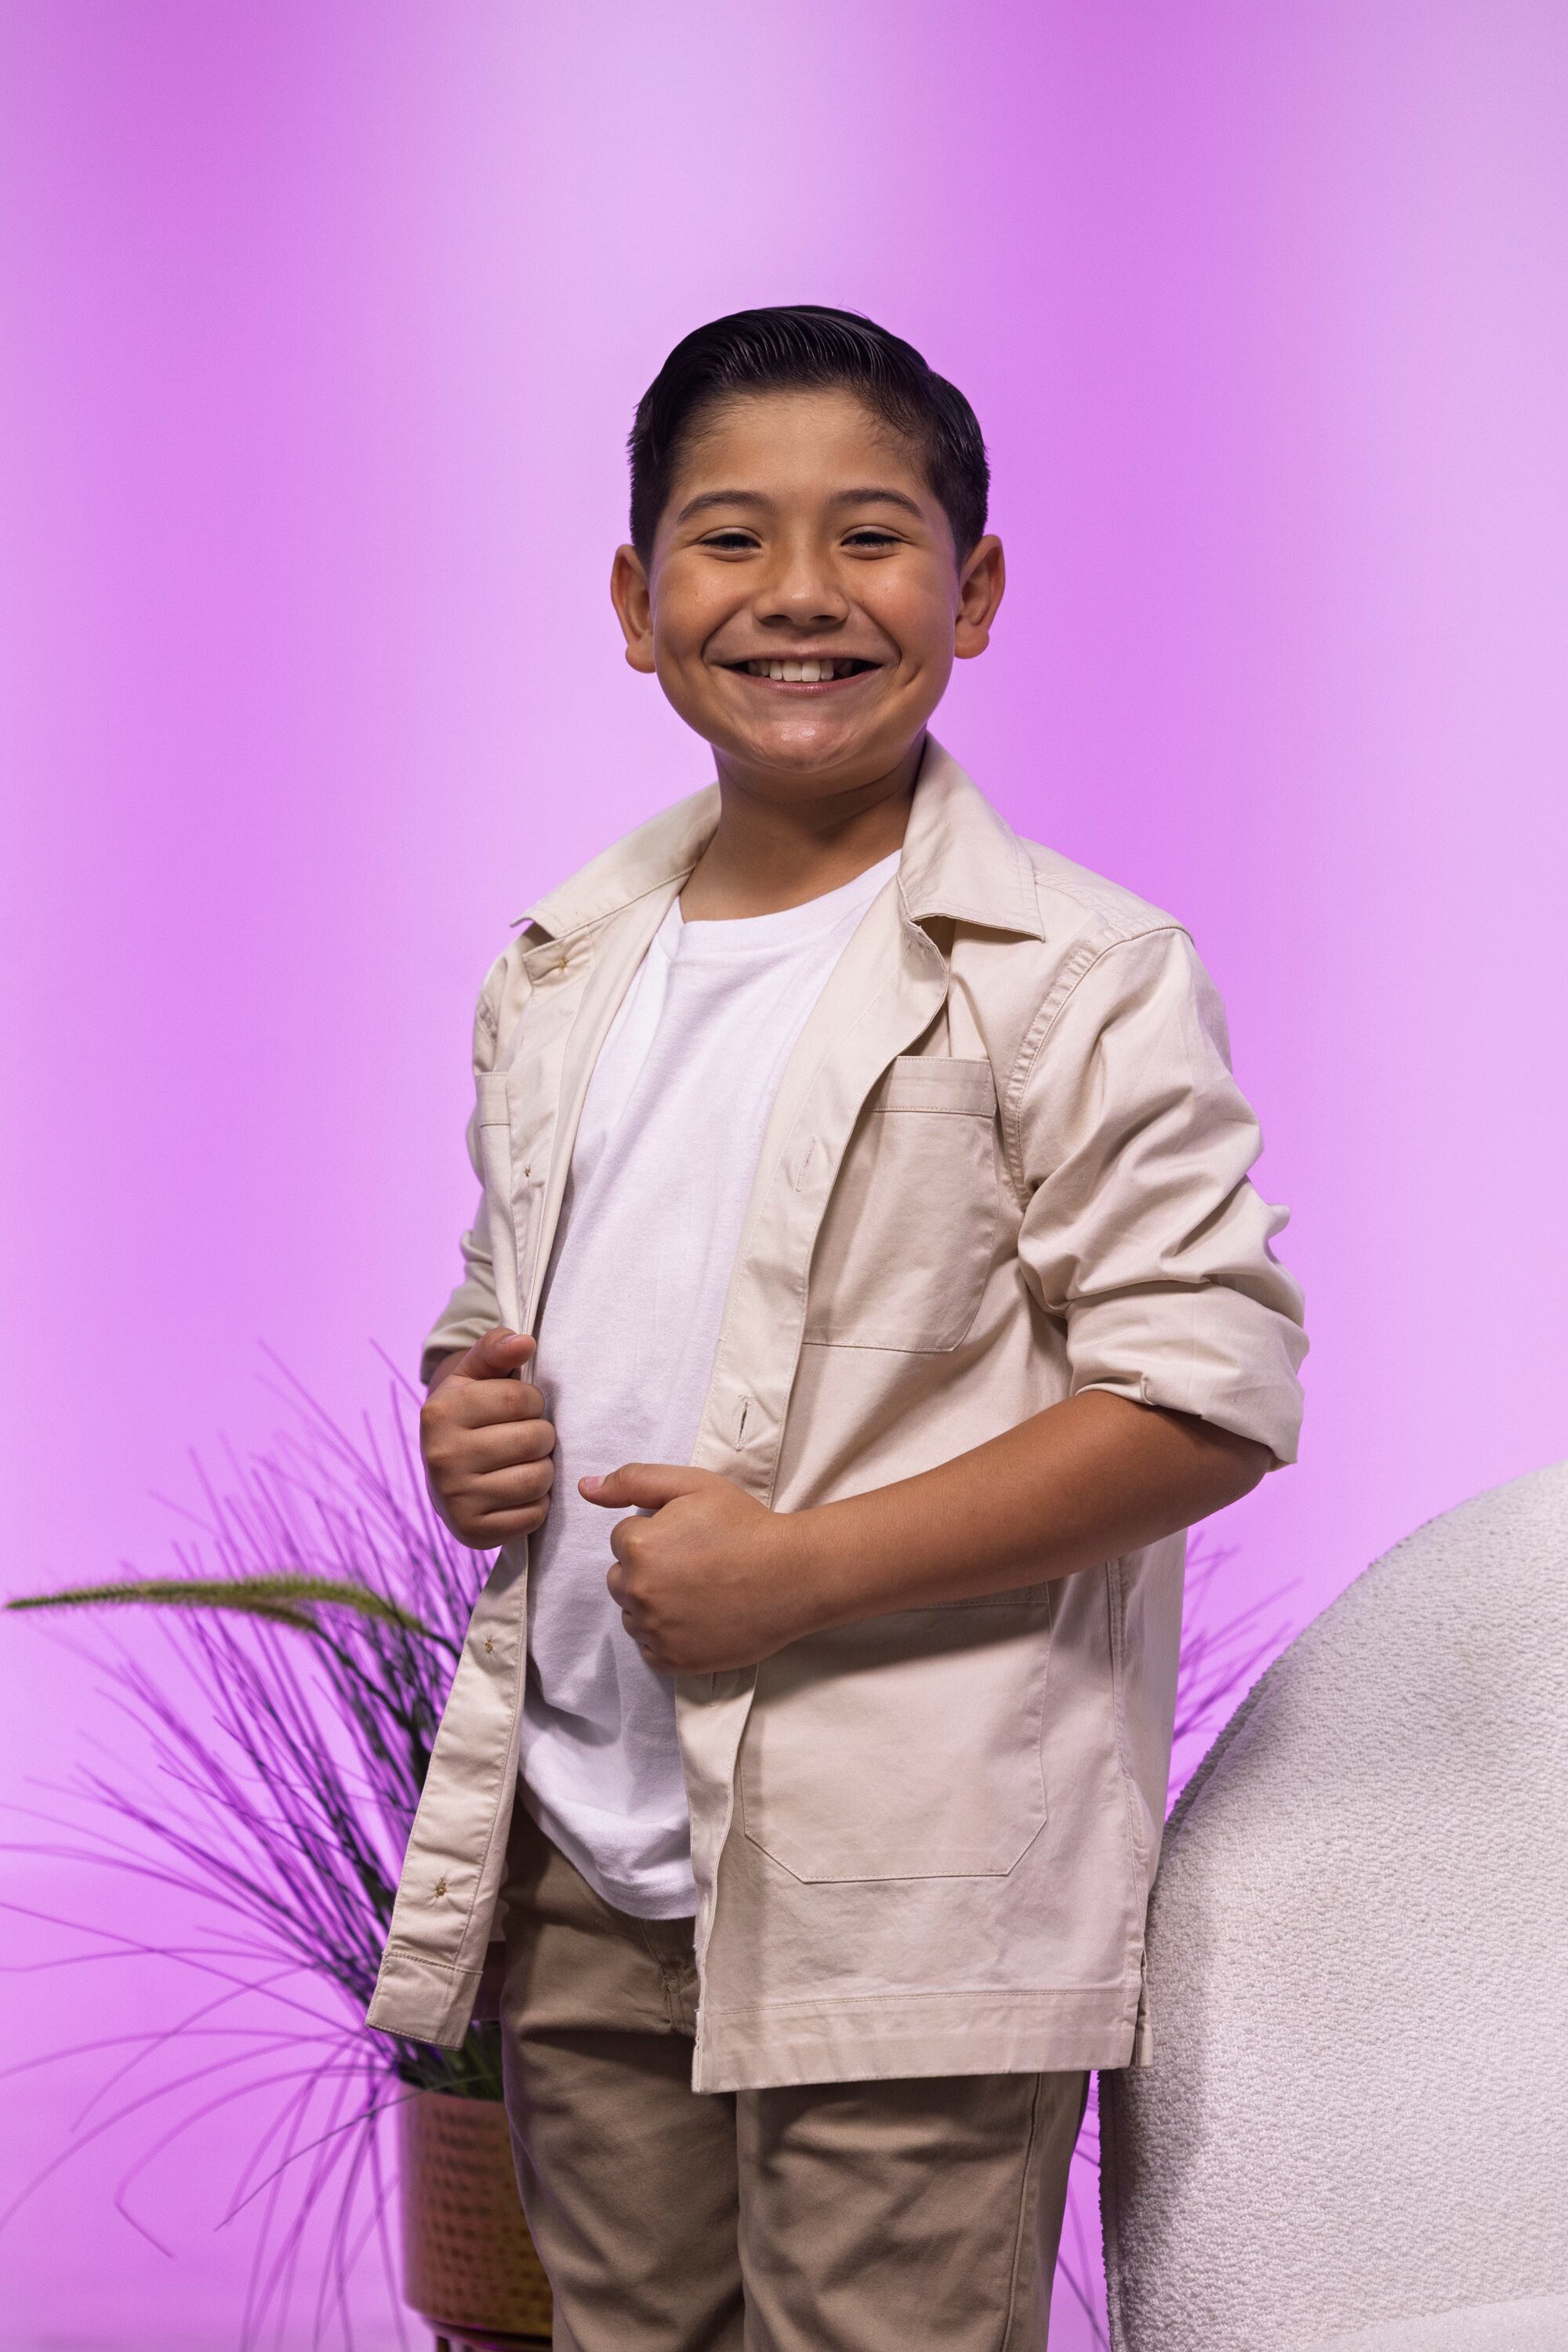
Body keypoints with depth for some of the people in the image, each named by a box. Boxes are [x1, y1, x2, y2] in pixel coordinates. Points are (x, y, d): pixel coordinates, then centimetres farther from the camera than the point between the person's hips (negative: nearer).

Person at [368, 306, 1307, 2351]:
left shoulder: (1076, 979, -9)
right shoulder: (565, 972, 11)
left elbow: (1213, 1389, -14)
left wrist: (806, 1565, -19)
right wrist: (466, 1419, -1)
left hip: (906, 1891, -6)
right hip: (583, 1880, 6)